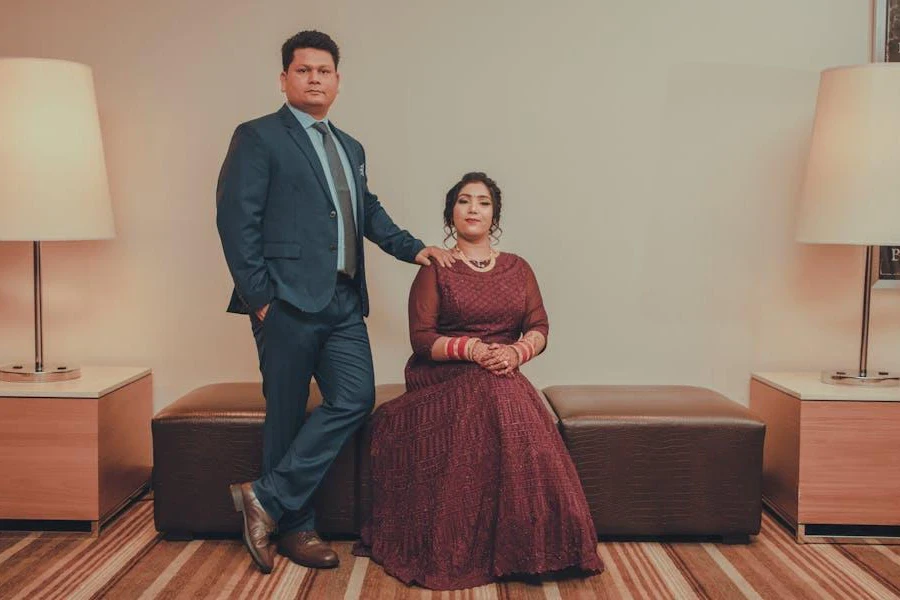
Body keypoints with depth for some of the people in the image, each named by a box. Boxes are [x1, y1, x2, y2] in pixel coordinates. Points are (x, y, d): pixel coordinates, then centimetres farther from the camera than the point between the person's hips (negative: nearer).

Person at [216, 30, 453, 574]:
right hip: (289, 302, -7)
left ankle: (268, 498, 7)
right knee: (288, 415, 3)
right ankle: (295, 526, 17)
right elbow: (236, 220, -9)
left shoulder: (351, 148, 21)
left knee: (355, 399, -2)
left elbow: (370, 213, 29)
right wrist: (259, 296, -14)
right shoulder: (258, 138, -2)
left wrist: (413, 247, 14)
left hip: (344, 303, 7)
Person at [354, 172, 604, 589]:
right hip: (445, 381, -3)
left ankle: (534, 544, -20)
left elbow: (539, 329, 7)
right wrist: (473, 350, -20)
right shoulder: (435, 269, 5)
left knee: (506, 402, -33)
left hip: (503, 379, 3)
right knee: (495, 398, -35)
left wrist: (516, 352, -16)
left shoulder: (517, 268, 16)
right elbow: (422, 339, -4)